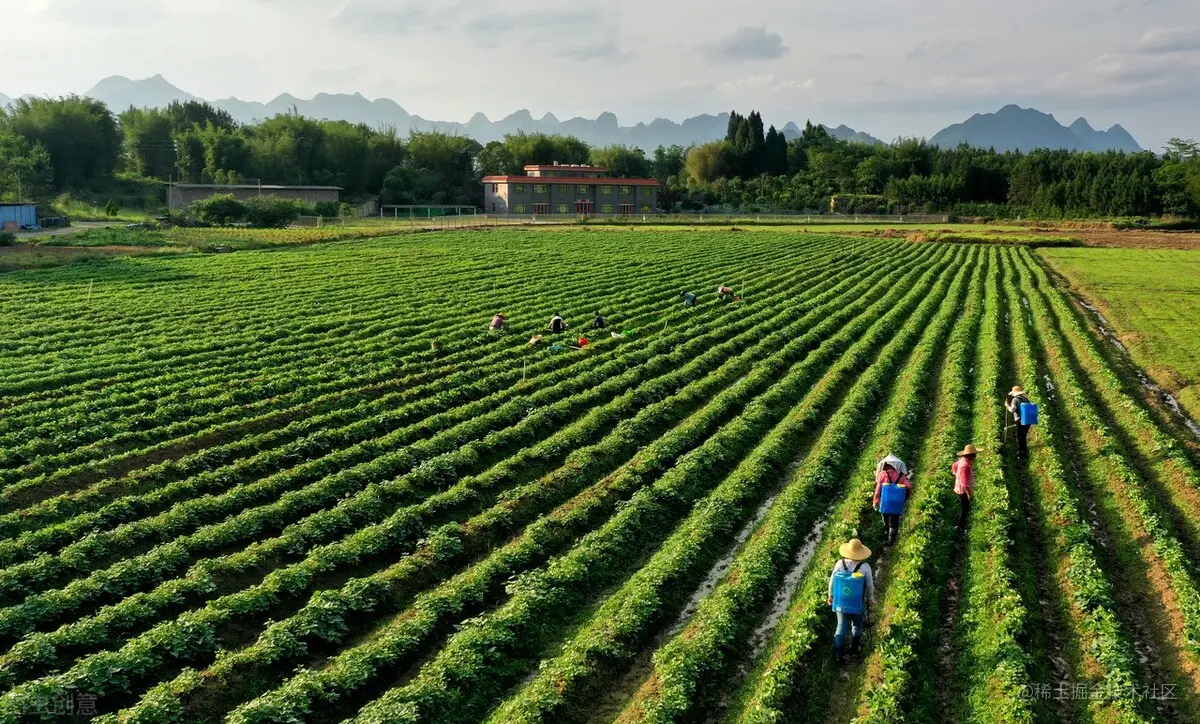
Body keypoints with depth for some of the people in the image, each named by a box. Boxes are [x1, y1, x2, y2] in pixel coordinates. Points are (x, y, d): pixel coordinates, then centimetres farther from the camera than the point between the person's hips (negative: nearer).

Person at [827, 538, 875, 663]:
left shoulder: (840, 563, -16)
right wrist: (870, 598, 11)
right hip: (858, 604, -1)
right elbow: (870, 585, -8)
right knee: (857, 627, 23)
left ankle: (837, 654, 17)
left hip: (841, 602, 2)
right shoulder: (865, 567, -22)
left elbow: (832, 581, -5)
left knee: (841, 627, 16)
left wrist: (831, 595, 12)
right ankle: (854, 649, 41)